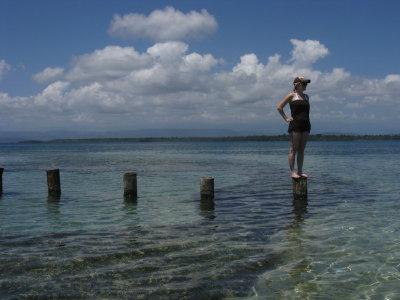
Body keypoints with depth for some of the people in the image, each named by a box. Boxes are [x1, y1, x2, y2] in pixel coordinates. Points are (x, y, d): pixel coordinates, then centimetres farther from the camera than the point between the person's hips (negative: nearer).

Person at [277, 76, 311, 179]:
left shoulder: (306, 96, 17)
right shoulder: (292, 95, -1)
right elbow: (279, 107, -1)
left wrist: (307, 122, 16)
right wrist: (286, 118, -4)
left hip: (305, 125, 6)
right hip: (295, 124, -6)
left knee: (301, 150, 7)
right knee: (293, 149, -4)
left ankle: (300, 171, 11)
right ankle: (292, 172, -3)